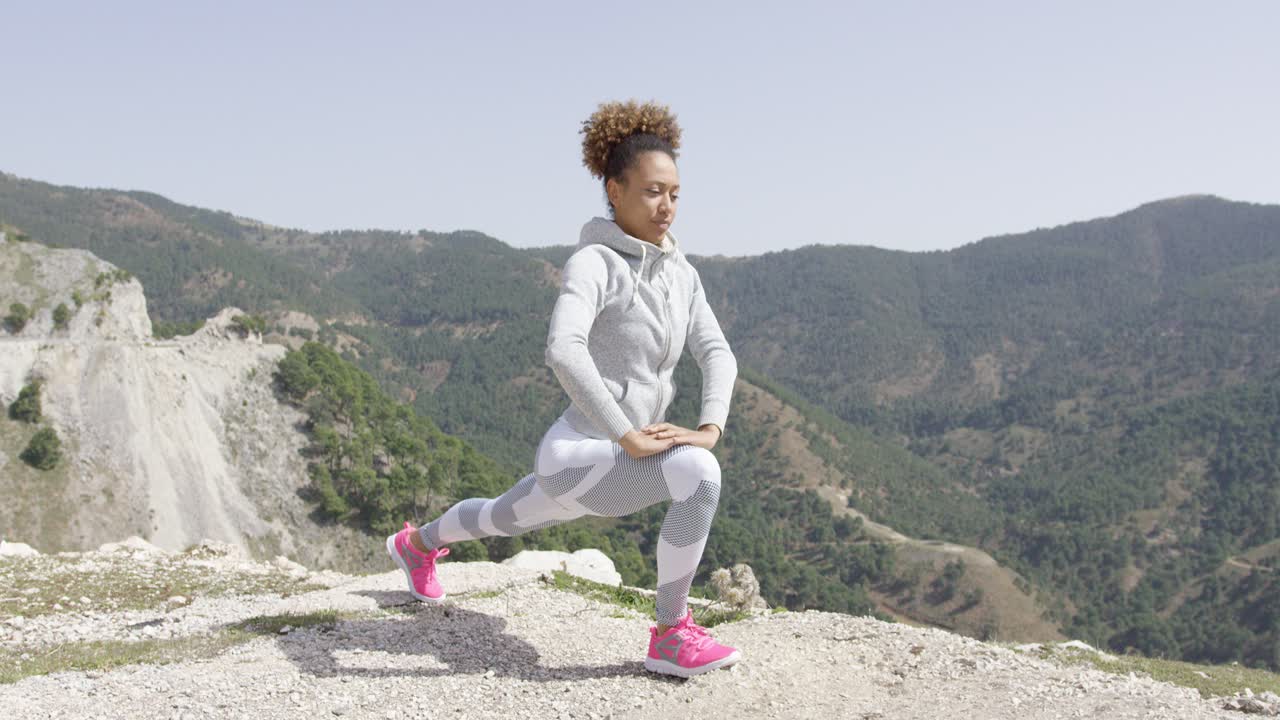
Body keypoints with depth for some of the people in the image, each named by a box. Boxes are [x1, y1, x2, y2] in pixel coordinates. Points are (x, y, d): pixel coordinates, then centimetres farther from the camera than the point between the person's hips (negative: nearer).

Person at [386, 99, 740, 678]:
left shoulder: (681, 273, 7)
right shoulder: (591, 262, -18)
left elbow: (716, 353, 2)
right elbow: (563, 350, -34)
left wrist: (711, 426, -16)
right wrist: (627, 436, -32)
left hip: (618, 460, 9)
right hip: (576, 456, -9)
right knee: (698, 475, -31)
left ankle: (417, 543, 64)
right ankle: (671, 635, -14)